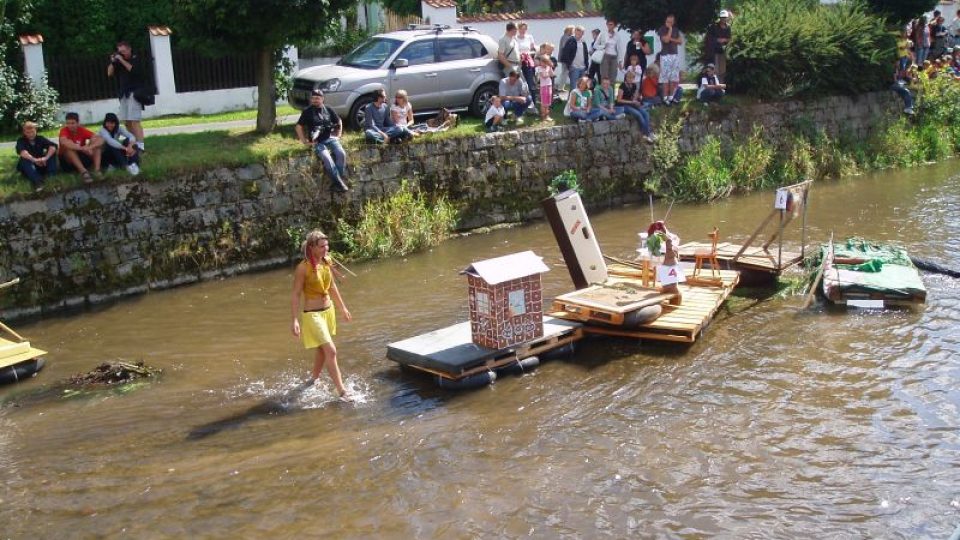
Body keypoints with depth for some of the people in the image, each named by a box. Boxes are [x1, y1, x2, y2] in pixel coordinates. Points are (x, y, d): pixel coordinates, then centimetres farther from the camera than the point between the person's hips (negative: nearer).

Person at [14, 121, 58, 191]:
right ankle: (36, 181, -49)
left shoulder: (40, 138, 1)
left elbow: (53, 146, -18)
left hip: (41, 164, 2)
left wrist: (46, 158, -37)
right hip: (29, 167, -2)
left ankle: (50, 175, -30)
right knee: (24, 159, -33)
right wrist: (34, 160, -46)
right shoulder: (21, 141, -5)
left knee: (52, 151, -16)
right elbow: (22, 152, -28)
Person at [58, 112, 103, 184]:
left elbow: (100, 140, -17)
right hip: (67, 161, -3)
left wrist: (89, 147, -37)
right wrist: (82, 148, -45)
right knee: (69, 147, -32)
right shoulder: (64, 130, -13)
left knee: (97, 143, -14)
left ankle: (97, 170, -30)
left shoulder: (82, 130, -5)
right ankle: (83, 172, -41)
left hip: (82, 158, 3)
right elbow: (64, 142, -37)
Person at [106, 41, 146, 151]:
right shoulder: (118, 61, 16)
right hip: (123, 94, 7)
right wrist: (113, 62, -1)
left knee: (134, 121, -15)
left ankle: (140, 145, -19)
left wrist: (122, 60, -15)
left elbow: (133, 69, -18)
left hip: (134, 93, -7)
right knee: (127, 122, 4)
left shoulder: (136, 59, 0)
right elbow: (110, 74, 13)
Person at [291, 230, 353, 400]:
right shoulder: (303, 268, -19)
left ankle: (313, 380, 43)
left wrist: (342, 307, 21)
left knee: (323, 350, 20)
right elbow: (296, 295, -16)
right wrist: (295, 320, -21)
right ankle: (342, 392, -9)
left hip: (328, 310, 7)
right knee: (331, 351, -13)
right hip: (312, 314, -7)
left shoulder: (327, 262, 0)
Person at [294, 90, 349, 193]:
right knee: (327, 158, -31)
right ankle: (339, 183, -27)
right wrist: (305, 141, -3)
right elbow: (298, 126, 4)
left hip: (331, 138, 3)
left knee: (341, 153, -26)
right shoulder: (307, 112, 3)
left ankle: (336, 182, -21)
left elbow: (339, 122, 24)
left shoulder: (328, 110, 11)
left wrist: (338, 135, 13)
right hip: (318, 142, -3)